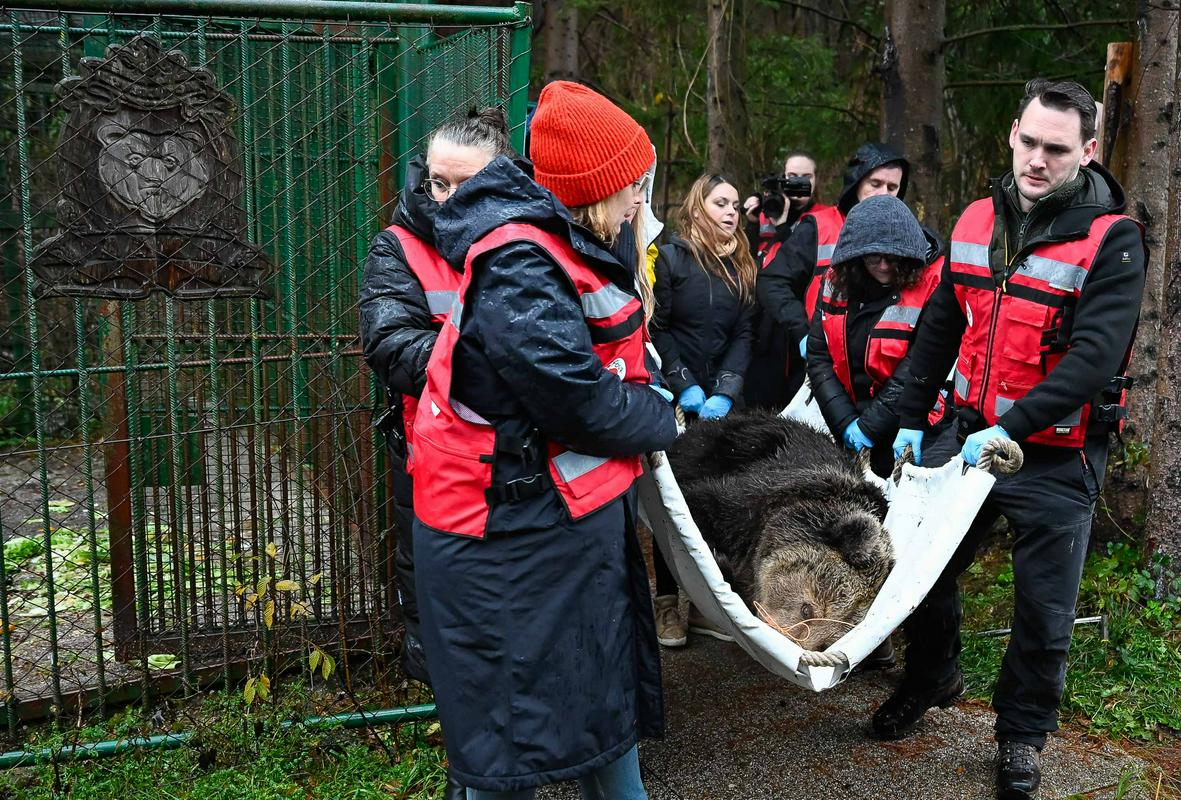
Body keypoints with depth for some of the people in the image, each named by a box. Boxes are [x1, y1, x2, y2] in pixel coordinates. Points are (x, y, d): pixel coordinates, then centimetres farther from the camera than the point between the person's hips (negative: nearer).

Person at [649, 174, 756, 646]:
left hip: (722, 406, 4)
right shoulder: (671, 257, -3)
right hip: (674, 401, -4)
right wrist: (684, 386, -11)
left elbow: (743, 335, 6)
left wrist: (726, 393, -8)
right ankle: (667, 602, 10)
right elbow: (656, 328, -6)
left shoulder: (741, 267, 12)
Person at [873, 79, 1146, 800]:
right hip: (968, 434, 5)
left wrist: (1011, 431, -27)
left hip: (1057, 456, -4)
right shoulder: (978, 221, 3)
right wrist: (911, 421, 9)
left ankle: (1022, 734, 30)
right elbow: (940, 327, 10)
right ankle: (932, 679, 42)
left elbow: (1094, 359, -22)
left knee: (1044, 612, 7)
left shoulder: (1112, 239, -14)